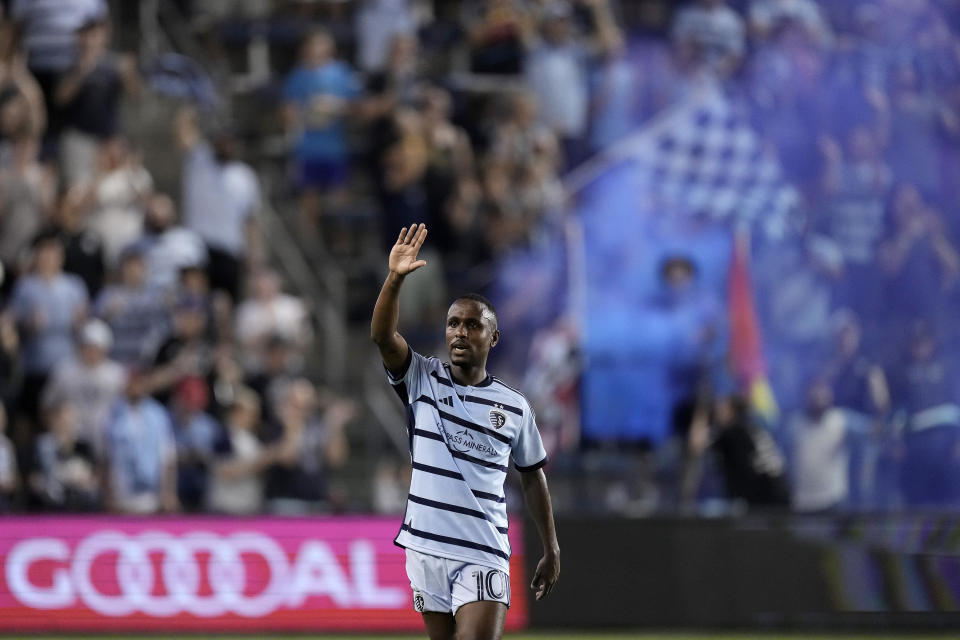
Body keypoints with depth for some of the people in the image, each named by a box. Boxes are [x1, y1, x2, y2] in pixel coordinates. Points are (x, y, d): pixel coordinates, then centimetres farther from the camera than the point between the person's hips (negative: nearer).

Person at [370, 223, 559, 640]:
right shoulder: (422, 380, 4)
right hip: (426, 550, 2)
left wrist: (551, 551, 13)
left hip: (483, 557, -2)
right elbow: (382, 337, -14)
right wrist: (395, 279, -31)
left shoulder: (514, 406, 4)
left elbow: (532, 478, 14)